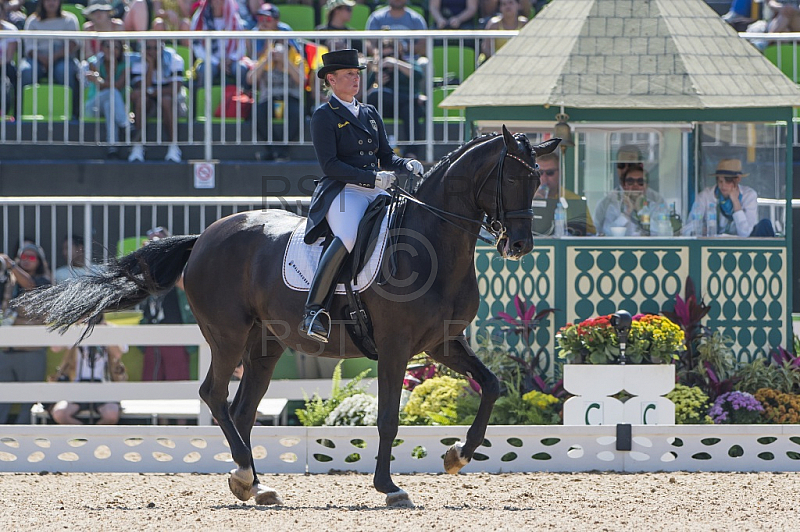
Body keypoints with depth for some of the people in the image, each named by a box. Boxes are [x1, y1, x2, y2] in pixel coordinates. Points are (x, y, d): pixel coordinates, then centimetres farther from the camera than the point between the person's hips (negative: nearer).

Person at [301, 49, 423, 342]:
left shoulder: (370, 114, 21)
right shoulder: (324, 116, -1)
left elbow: (385, 156, 22)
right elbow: (330, 165, -10)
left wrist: (406, 164, -1)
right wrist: (373, 177, -18)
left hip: (376, 194, 7)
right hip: (341, 193, -7)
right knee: (349, 236, -36)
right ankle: (313, 312, -36)